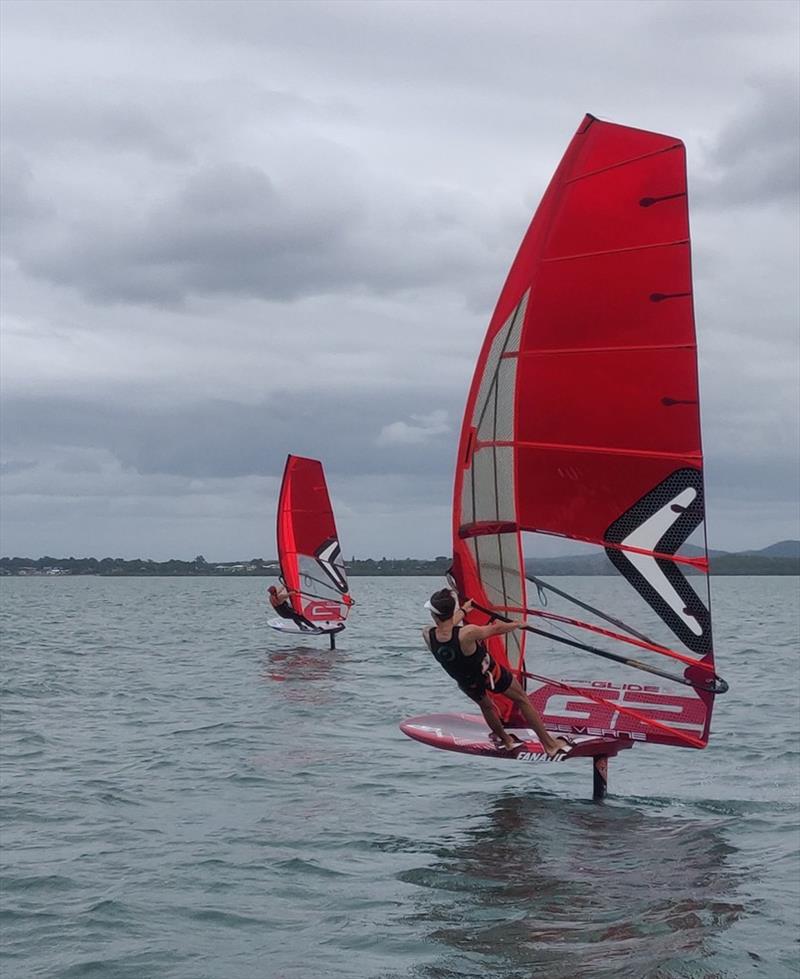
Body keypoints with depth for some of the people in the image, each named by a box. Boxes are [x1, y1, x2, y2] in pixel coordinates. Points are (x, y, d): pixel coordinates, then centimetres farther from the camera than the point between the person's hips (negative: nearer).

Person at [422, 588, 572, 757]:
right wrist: (517, 624, 1)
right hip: (489, 675, -4)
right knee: (522, 700, 19)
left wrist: (463, 610, 16)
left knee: (485, 706, 35)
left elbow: (445, 626, -2)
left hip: (467, 684, 4)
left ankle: (506, 740, 54)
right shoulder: (467, 634, -40)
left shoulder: (428, 636, -27)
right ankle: (550, 744, 28)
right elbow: (496, 629, -20)